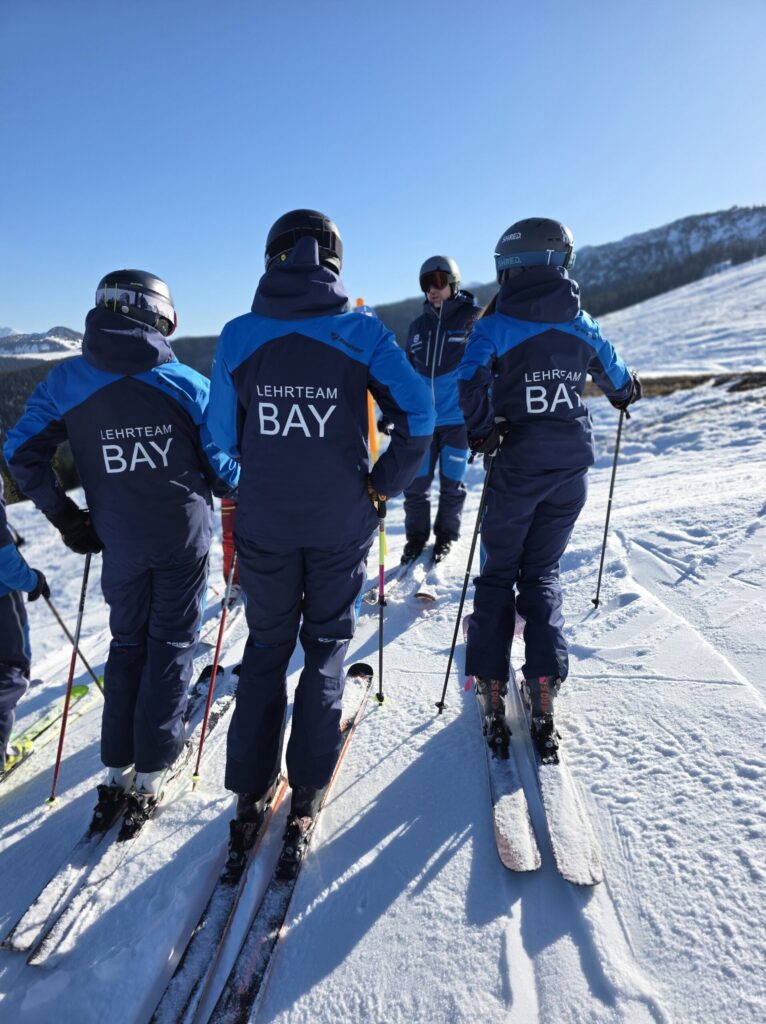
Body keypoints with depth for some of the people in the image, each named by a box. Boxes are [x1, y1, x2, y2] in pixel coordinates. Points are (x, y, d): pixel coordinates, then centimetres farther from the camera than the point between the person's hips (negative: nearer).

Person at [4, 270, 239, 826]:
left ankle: (117, 770, 23)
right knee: (171, 645, 10)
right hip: (184, 535, -2)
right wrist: (236, 493, 17)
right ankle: (151, 773, 17)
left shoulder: (65, 381, -2)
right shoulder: (187, 383, -9)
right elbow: (224, 468, -5)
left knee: (128, 642, 19)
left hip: (120, 543, 3)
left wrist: (66, 518, 8)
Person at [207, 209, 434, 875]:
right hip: (342, 522, -1)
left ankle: (251, 794, 26)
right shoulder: (362, 331, -6)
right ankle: (307, 793, 24)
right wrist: (383, 485, 0)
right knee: (326, 646, 16)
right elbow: (419, 417, -12)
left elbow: (222, 436, 1)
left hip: (265, 522, 1)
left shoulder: (238, 335, -3)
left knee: (266, 648, 18)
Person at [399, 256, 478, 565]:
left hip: (458, 418, -3)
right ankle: (416, 537, 23)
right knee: (415, 484, 5)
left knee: (451, 483, 8)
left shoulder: (474, 319, -1)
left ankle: (446, 536, 27)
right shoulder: (417, 326, 11)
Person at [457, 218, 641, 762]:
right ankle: (544, 687, 4)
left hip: (518, 463, -3)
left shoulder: (498, 324, -6)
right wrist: (626, 393, 43)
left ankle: (492, 689, 9)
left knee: (499, 572, 10)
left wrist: (482, 433, -9)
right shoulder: (581, 323, 7)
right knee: (543, 573, 13)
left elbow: (472, 382, -24)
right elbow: (619, 380, 21)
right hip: (572, 466, 4)